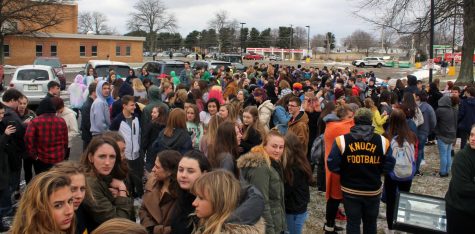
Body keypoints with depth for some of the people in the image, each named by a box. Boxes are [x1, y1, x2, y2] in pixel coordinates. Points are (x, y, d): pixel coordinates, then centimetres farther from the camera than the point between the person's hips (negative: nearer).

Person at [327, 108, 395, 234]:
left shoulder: (341, 140, -13)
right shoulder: (383, 141, -10)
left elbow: (332, 166, -12)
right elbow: (389, 167, -3)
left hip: (350, 190, -1)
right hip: (373, 190, 1)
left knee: (353, 223, 13)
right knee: (370, 223, 22)